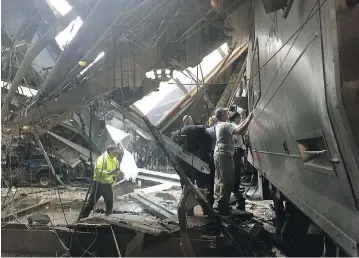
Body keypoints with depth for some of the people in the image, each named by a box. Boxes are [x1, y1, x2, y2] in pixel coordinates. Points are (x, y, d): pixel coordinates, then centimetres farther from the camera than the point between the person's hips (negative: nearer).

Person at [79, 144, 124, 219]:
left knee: (109, 202, 15)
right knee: (91, 201, -2)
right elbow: (98, 171, -27)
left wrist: (118, 173, -7)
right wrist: (109, 173, -36)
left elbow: (116, 171, 15)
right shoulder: (102, 158, -16)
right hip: (99, 184, -7)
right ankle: (82, 217, 8)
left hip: (108, 184, 7)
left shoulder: (115, 160, 6)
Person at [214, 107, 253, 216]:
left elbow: (237, 128, 18)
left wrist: (247, 119, 15)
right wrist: (250, 118, -23)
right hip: (225, 155, -10)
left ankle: (221, 204, 24)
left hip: (219, 154, 10)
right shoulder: (226, 125, -13)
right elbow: (240, 131, -29)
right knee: (227, 181, -7)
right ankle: (223, 208, -5)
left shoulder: (219, 125, 17)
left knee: (220, 180, 15)